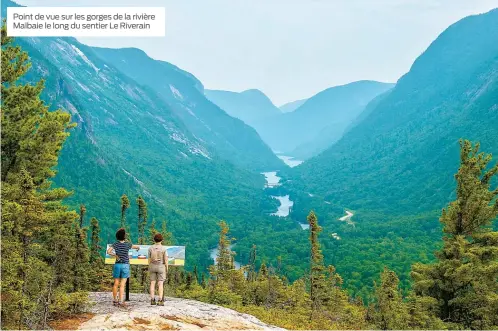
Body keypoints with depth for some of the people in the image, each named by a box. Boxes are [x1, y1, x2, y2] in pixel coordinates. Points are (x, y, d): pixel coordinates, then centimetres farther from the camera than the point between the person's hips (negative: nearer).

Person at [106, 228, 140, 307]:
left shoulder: (115, 244, -2)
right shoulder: (128, 244, -7)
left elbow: (108, 251, -14)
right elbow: (138, 247, 7)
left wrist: (115, 255, 2)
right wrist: (137, 248, 32)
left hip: (117, 265, 3)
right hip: (125, 266, -3)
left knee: (116, 284, 11)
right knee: (122, 285, -5)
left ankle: (115, 300, 18)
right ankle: (121, 301, -10)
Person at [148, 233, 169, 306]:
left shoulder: (150, 248, -4)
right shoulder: (164, 248, -11)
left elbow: (149, 259, 0)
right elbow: (166, 259, -10)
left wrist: (149, 268, 10)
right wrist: (166, 268, 3)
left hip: (152, 266, 3)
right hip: (161, 267, -2)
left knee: (152, 283, 7)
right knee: (160, 284, -1)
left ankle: (152, 300, 5)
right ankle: (160, 301, -6)